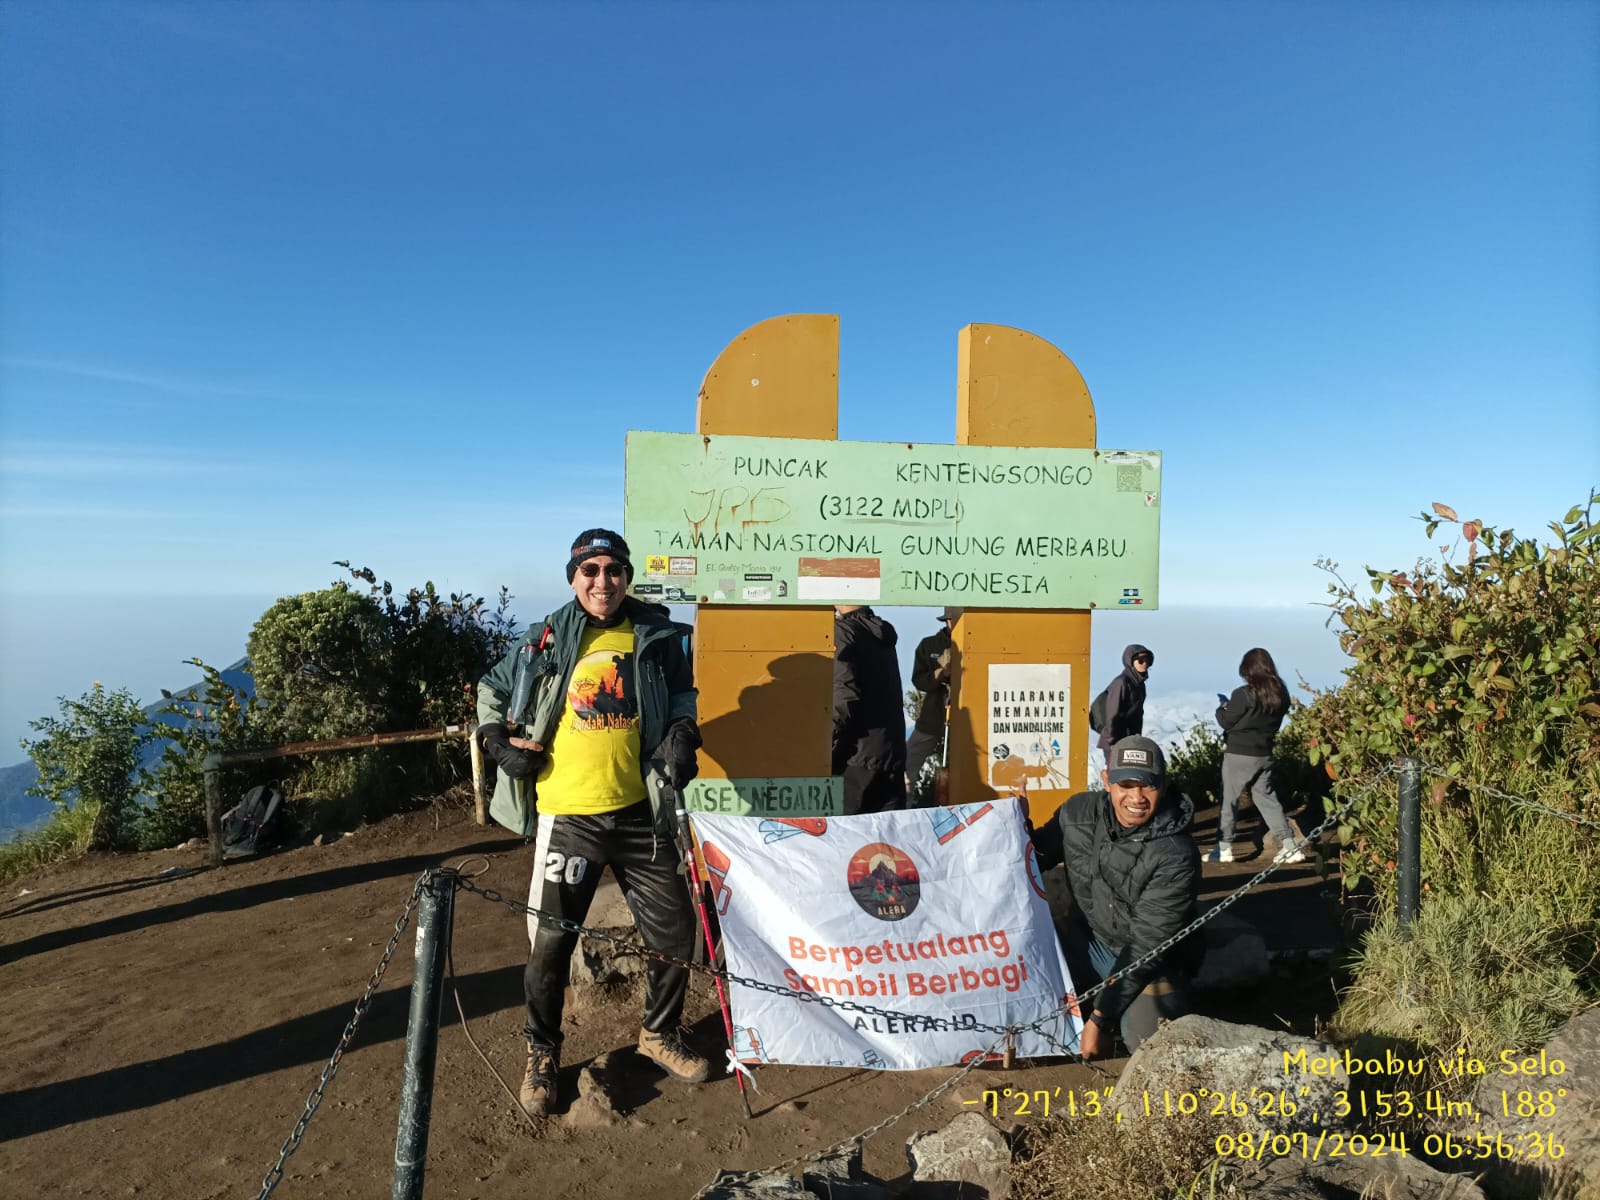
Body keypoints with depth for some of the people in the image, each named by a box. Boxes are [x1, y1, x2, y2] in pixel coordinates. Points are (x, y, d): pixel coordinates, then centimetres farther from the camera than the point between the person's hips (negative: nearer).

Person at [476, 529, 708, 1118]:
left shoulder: (656, 636, 2)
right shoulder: (547, 641, -1)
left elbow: (681, 692, 18)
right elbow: (492, 688, 15)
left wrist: (683, 732, -1)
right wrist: (497, 741, 0)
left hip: (638, 813, 2)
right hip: (566, 816, -2)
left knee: (675, 930, 9)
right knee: (550, 943, 5)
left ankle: (660, 1033, 35)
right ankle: (543, 1055, 31)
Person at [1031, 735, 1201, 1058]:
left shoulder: (1176, 855, -24)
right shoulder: (1079, 813, -10)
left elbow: (1148, 946, -22)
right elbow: (1038, 857, 7)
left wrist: (1100, 1018, -22)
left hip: (1150, 961, -3)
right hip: (1087, 943, 4)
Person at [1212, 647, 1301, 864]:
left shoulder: (1243, 694, -19)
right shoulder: (1280, 694, 1)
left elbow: (1227, 722, -10)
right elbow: (1274, 723, 13)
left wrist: (1223, 707, 10)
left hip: (1239, 755, -6)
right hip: (1264, 755, 6)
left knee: (1229, 800, 5)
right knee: (1267, 798, 14)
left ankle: (1224, 848, 9)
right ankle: (1290, 846, 10)